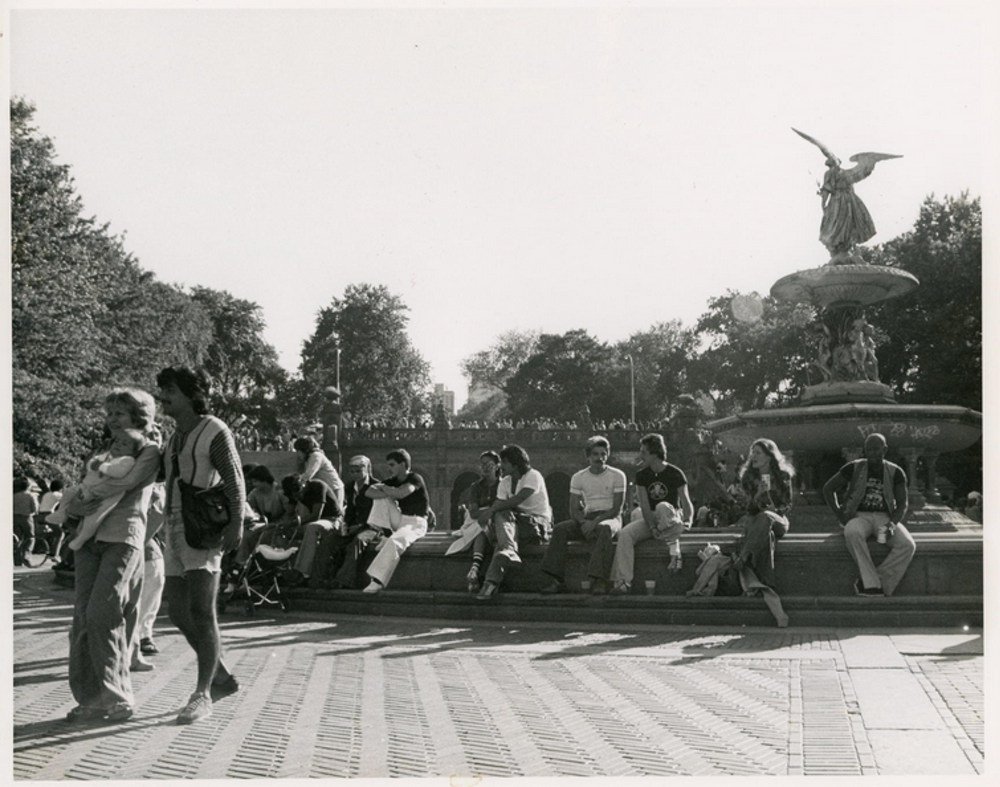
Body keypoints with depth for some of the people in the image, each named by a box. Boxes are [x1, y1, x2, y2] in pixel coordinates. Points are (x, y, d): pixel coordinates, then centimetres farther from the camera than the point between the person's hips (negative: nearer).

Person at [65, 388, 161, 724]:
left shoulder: (150, 451, 5)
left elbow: (127, 482, -10)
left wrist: (89, 492, -1)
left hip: (123, 540, -6)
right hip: (90, 539, 6)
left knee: (102, 615, -14)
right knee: (83, 618, -1)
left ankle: (116, 698, -8)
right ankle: (90, 696, 4)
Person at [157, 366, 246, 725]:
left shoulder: (215, 431, -5)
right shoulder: (176, 437, 19)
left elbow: (234, 481, -12)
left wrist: (236, 523, -24)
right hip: (176, 530, 9)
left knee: (201, 611, -14)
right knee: (179, 613, 8)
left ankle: (201, 695, -9)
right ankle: (222, 678, 21)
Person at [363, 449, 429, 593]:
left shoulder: (415, 478, -8)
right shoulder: (393, 480, 11)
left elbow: (400, 493, -27)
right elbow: (369, 492, 0)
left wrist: (382, 487, -9)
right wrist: (388, 495, -16)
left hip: (415, 523, -8)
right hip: (399, 519, 8)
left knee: (394, 541, -36)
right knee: (380, 498, 0)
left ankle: (377, 581, -41)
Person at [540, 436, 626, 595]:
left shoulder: (617, 475, -1)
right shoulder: (578, 477, 9)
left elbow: (617, 509, -8)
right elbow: (573, 509, 4)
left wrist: (595, 522, -21)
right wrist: (584, 522, -18)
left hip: (610, 518, -3)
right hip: (587, 518, 4)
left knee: (603, 529, -39)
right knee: (560, 529, -24)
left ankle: (599, 580, -45)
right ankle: (557, 580, -27)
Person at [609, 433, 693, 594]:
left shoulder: (675, 474, -9)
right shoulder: (641, 475, 1)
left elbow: (686, 503, -11)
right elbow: (644, 505, -7)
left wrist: (686, 522, -26)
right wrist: (652, 528, -20)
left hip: (672, 517, -4)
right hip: (649, 518, 4)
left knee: (662, 507, -38)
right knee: (625, 534, -24)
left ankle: (674, 550, -25)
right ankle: (622, 581, -27)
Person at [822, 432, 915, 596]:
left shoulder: (895, 472, 6)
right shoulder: (854, 468, 3)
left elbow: (903, 503, 5)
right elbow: (828, 488, 7)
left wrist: (892, 524, -14)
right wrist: (839, 514, -6)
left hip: (885, 518, 2)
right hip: (859, 516, -2)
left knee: (907, 545, -29)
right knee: (852, 533, -39)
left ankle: (866, 583, -26)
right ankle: (872, 585, -36)